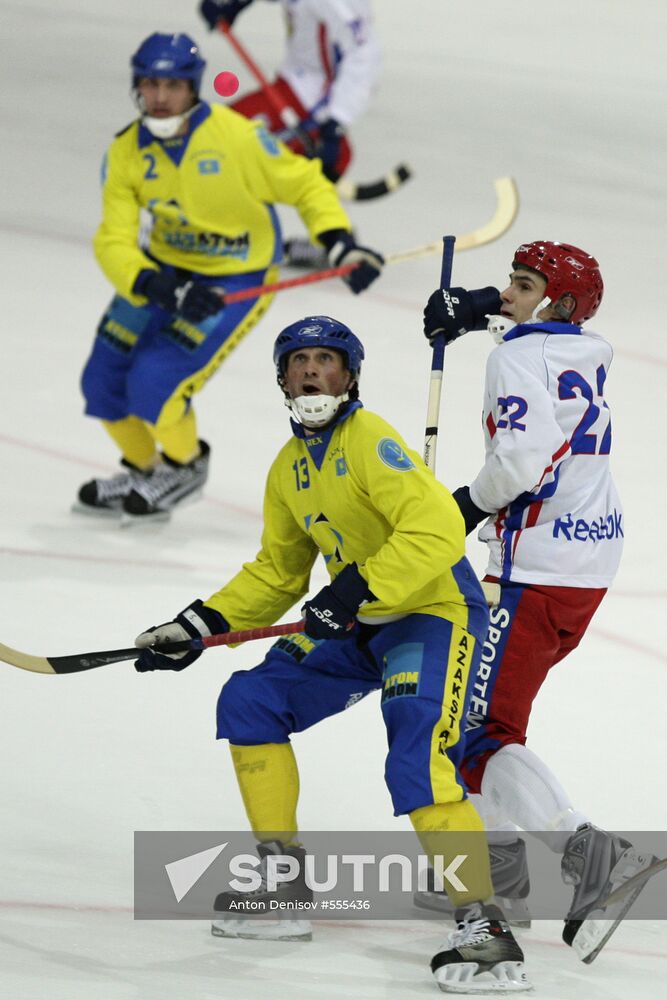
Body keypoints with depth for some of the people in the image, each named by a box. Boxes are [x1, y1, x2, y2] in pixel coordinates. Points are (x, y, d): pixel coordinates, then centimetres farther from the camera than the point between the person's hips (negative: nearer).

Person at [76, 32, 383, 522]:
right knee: (103, 381, 4)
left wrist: (341, 243, -23)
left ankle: (185, 468, 14)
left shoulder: (236, 135, -24)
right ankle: (142, 468, 32)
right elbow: (114, 242, -15)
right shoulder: (126, 154, -11)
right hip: (165, 270, 5)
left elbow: (304, 184, -11)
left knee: (155, 384, -17)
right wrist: (159, 288, -32)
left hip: (238, 279, -5)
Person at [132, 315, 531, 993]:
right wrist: (198, 626, 10)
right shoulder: (289, 469, 10)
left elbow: (437, 529, -29)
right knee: (248, 701, 4)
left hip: (433, 613, -9)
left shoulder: (369, 441, -18)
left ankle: (483, 927, -25)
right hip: (357, 627, 9)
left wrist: (358, 590, -33)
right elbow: (277, 574, 19)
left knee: (418, 766, -25)